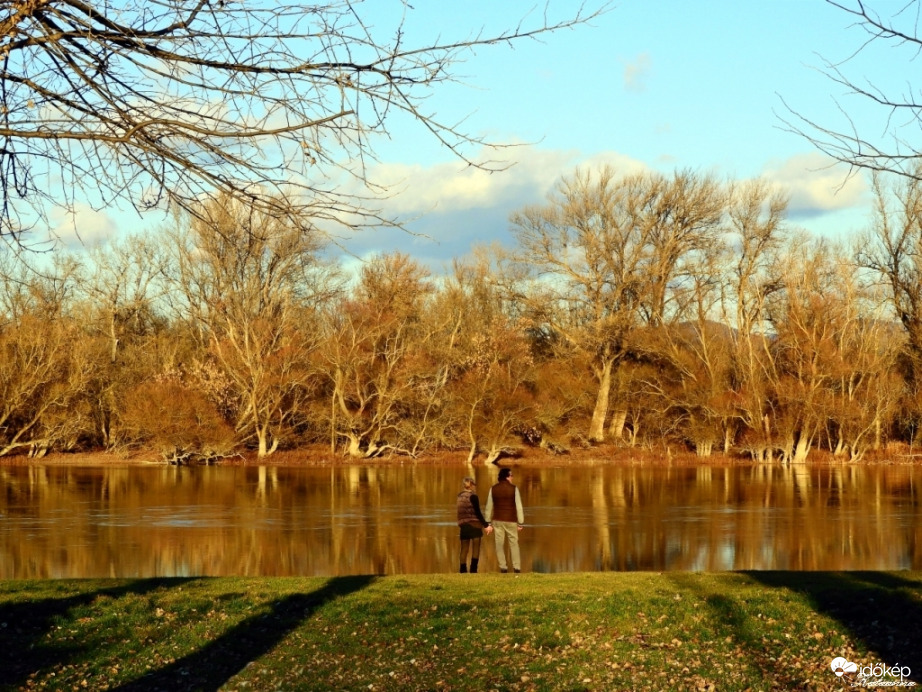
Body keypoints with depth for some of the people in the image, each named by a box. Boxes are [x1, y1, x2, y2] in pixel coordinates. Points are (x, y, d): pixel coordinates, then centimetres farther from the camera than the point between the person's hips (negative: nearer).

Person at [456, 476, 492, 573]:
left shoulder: (460, 497, 10)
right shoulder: (473, 496, -10)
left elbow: (461, 512, 12)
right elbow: (478, 512, -11)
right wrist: (486, 525, -8)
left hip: (463, 525, 6)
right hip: (474, 525, -6)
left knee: (464, 549, 9)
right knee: (476, 547, 1)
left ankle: (463, 570, 8)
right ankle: (473, 570, -5)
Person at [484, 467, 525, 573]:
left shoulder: (493, 489, -1)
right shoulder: (514, 489, -9)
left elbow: (489, 507, 1)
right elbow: (519, 507, -9)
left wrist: (488, 523, 8)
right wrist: (521, 523, -3)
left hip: (497, 520, 1)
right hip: (511, 521, -1)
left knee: (500, 544, 7)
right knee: (514, 543, 8)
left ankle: (503, 567, 3)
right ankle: (517, 567, 2)